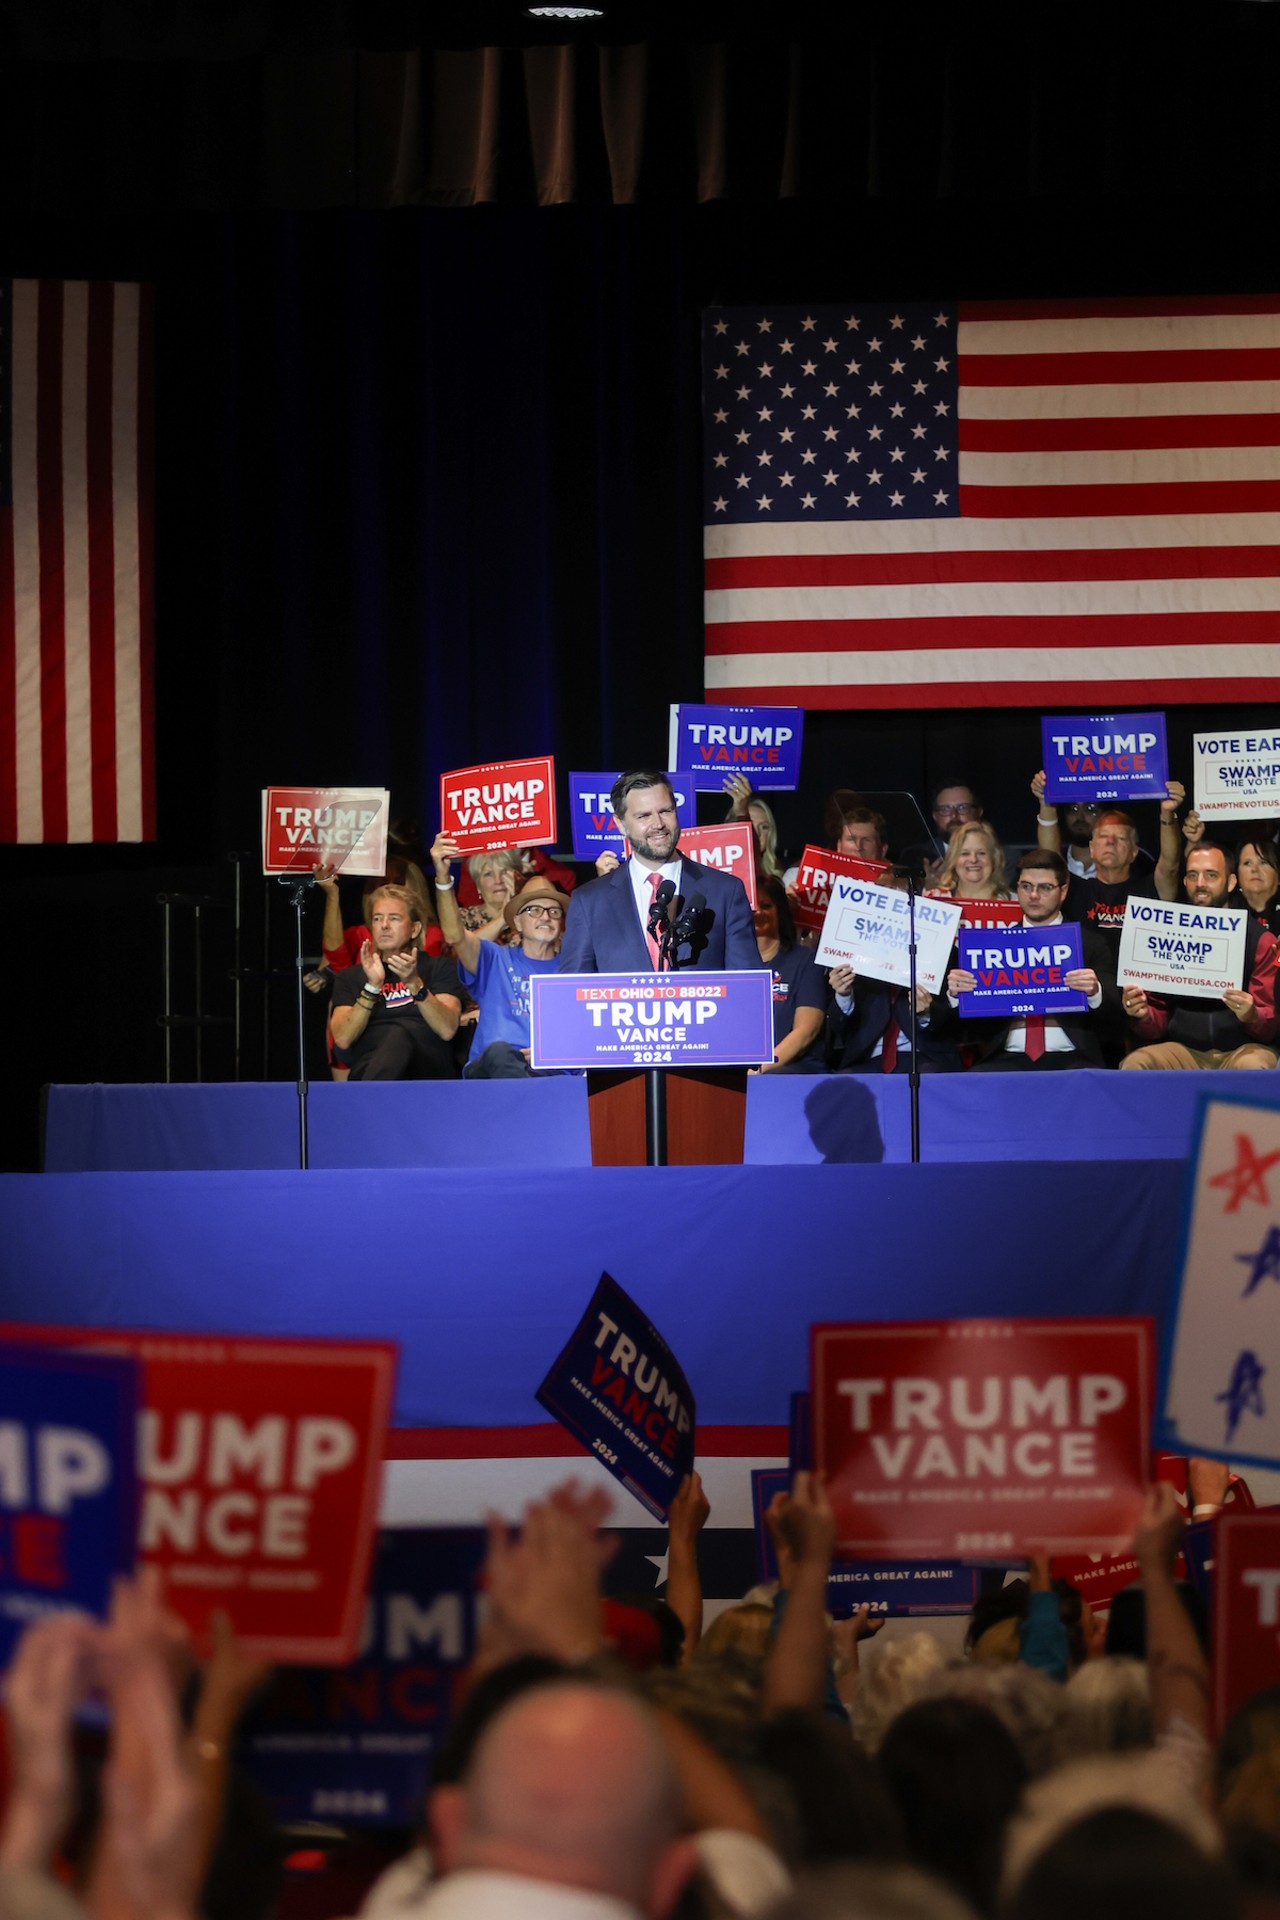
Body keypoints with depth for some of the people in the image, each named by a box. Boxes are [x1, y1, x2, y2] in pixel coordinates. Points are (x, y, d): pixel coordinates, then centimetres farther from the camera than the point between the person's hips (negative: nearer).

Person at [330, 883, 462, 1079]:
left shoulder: (439, 968, 22)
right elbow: (343, 1039, 7)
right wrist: (372, 987, -5)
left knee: (400, 1035, -38)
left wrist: (415, 983, -12)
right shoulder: (351, 976, 25)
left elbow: (447, 1030, 2)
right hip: (369, 1069, 1)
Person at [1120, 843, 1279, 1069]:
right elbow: (1159, 1020, 14)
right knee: (1134, 1064, -27)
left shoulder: (1260, 940, 3)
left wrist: (1251, 1016, -27)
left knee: (1252, 1066, -37)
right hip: (1184, 1048, 2)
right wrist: (1142, 1015, -11)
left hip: (1242, 1048, -2)